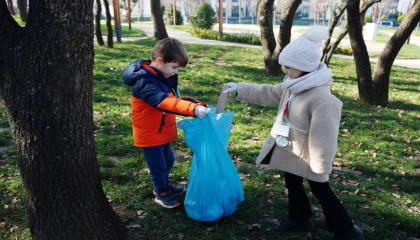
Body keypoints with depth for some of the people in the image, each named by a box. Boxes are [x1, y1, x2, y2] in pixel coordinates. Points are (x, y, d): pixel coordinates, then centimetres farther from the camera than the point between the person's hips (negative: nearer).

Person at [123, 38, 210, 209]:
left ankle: (164, 185, 46)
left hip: (163, 131, 9)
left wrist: (198, 105, -11)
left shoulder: (164, 77, 2)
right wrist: (193, 109, -52)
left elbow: (175, 98, 4)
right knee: (158, 165, 6)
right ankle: (161, 193, 28)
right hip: (149, 134, -9)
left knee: (168, 161, 23)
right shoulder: (145, 82, -29)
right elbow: (166, 102, -43)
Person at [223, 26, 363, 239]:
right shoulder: (293, 86, -3)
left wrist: (320, 168, -23)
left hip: (307, 156, -9)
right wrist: (240, 89, 6)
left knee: (320, 190, 8)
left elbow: (322, 139, -30)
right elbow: (268, 93, 10)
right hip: (291, 151, 9)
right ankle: (300, 219, 46)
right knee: (292, 183, 23)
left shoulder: (322, 100, -33)